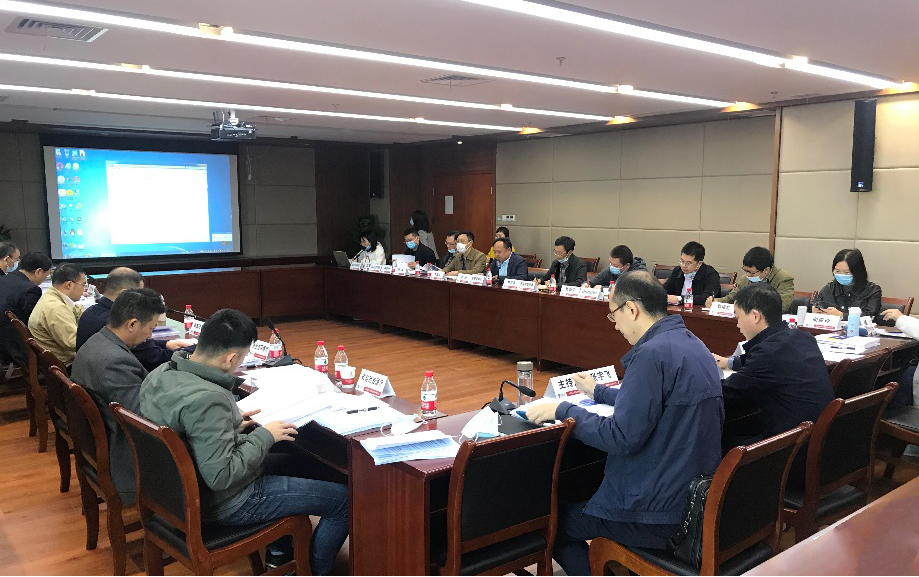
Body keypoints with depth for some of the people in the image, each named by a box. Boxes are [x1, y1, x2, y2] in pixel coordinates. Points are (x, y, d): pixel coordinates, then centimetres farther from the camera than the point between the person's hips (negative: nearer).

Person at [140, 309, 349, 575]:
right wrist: (263, 436, -18)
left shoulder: (160, 374, -4)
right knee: (345, 499, -3)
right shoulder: (208, 399, -33)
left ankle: (278, 555, 37)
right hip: (225, 503, -10)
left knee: (288, 459, 31)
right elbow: (221, 477, -31)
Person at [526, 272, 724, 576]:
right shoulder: (691, 343, 7)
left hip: (660, 513, -9)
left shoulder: (653, 353, -24)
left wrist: (563, 410, -13)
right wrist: (600, 392, 29)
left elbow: (621, 437, -25)